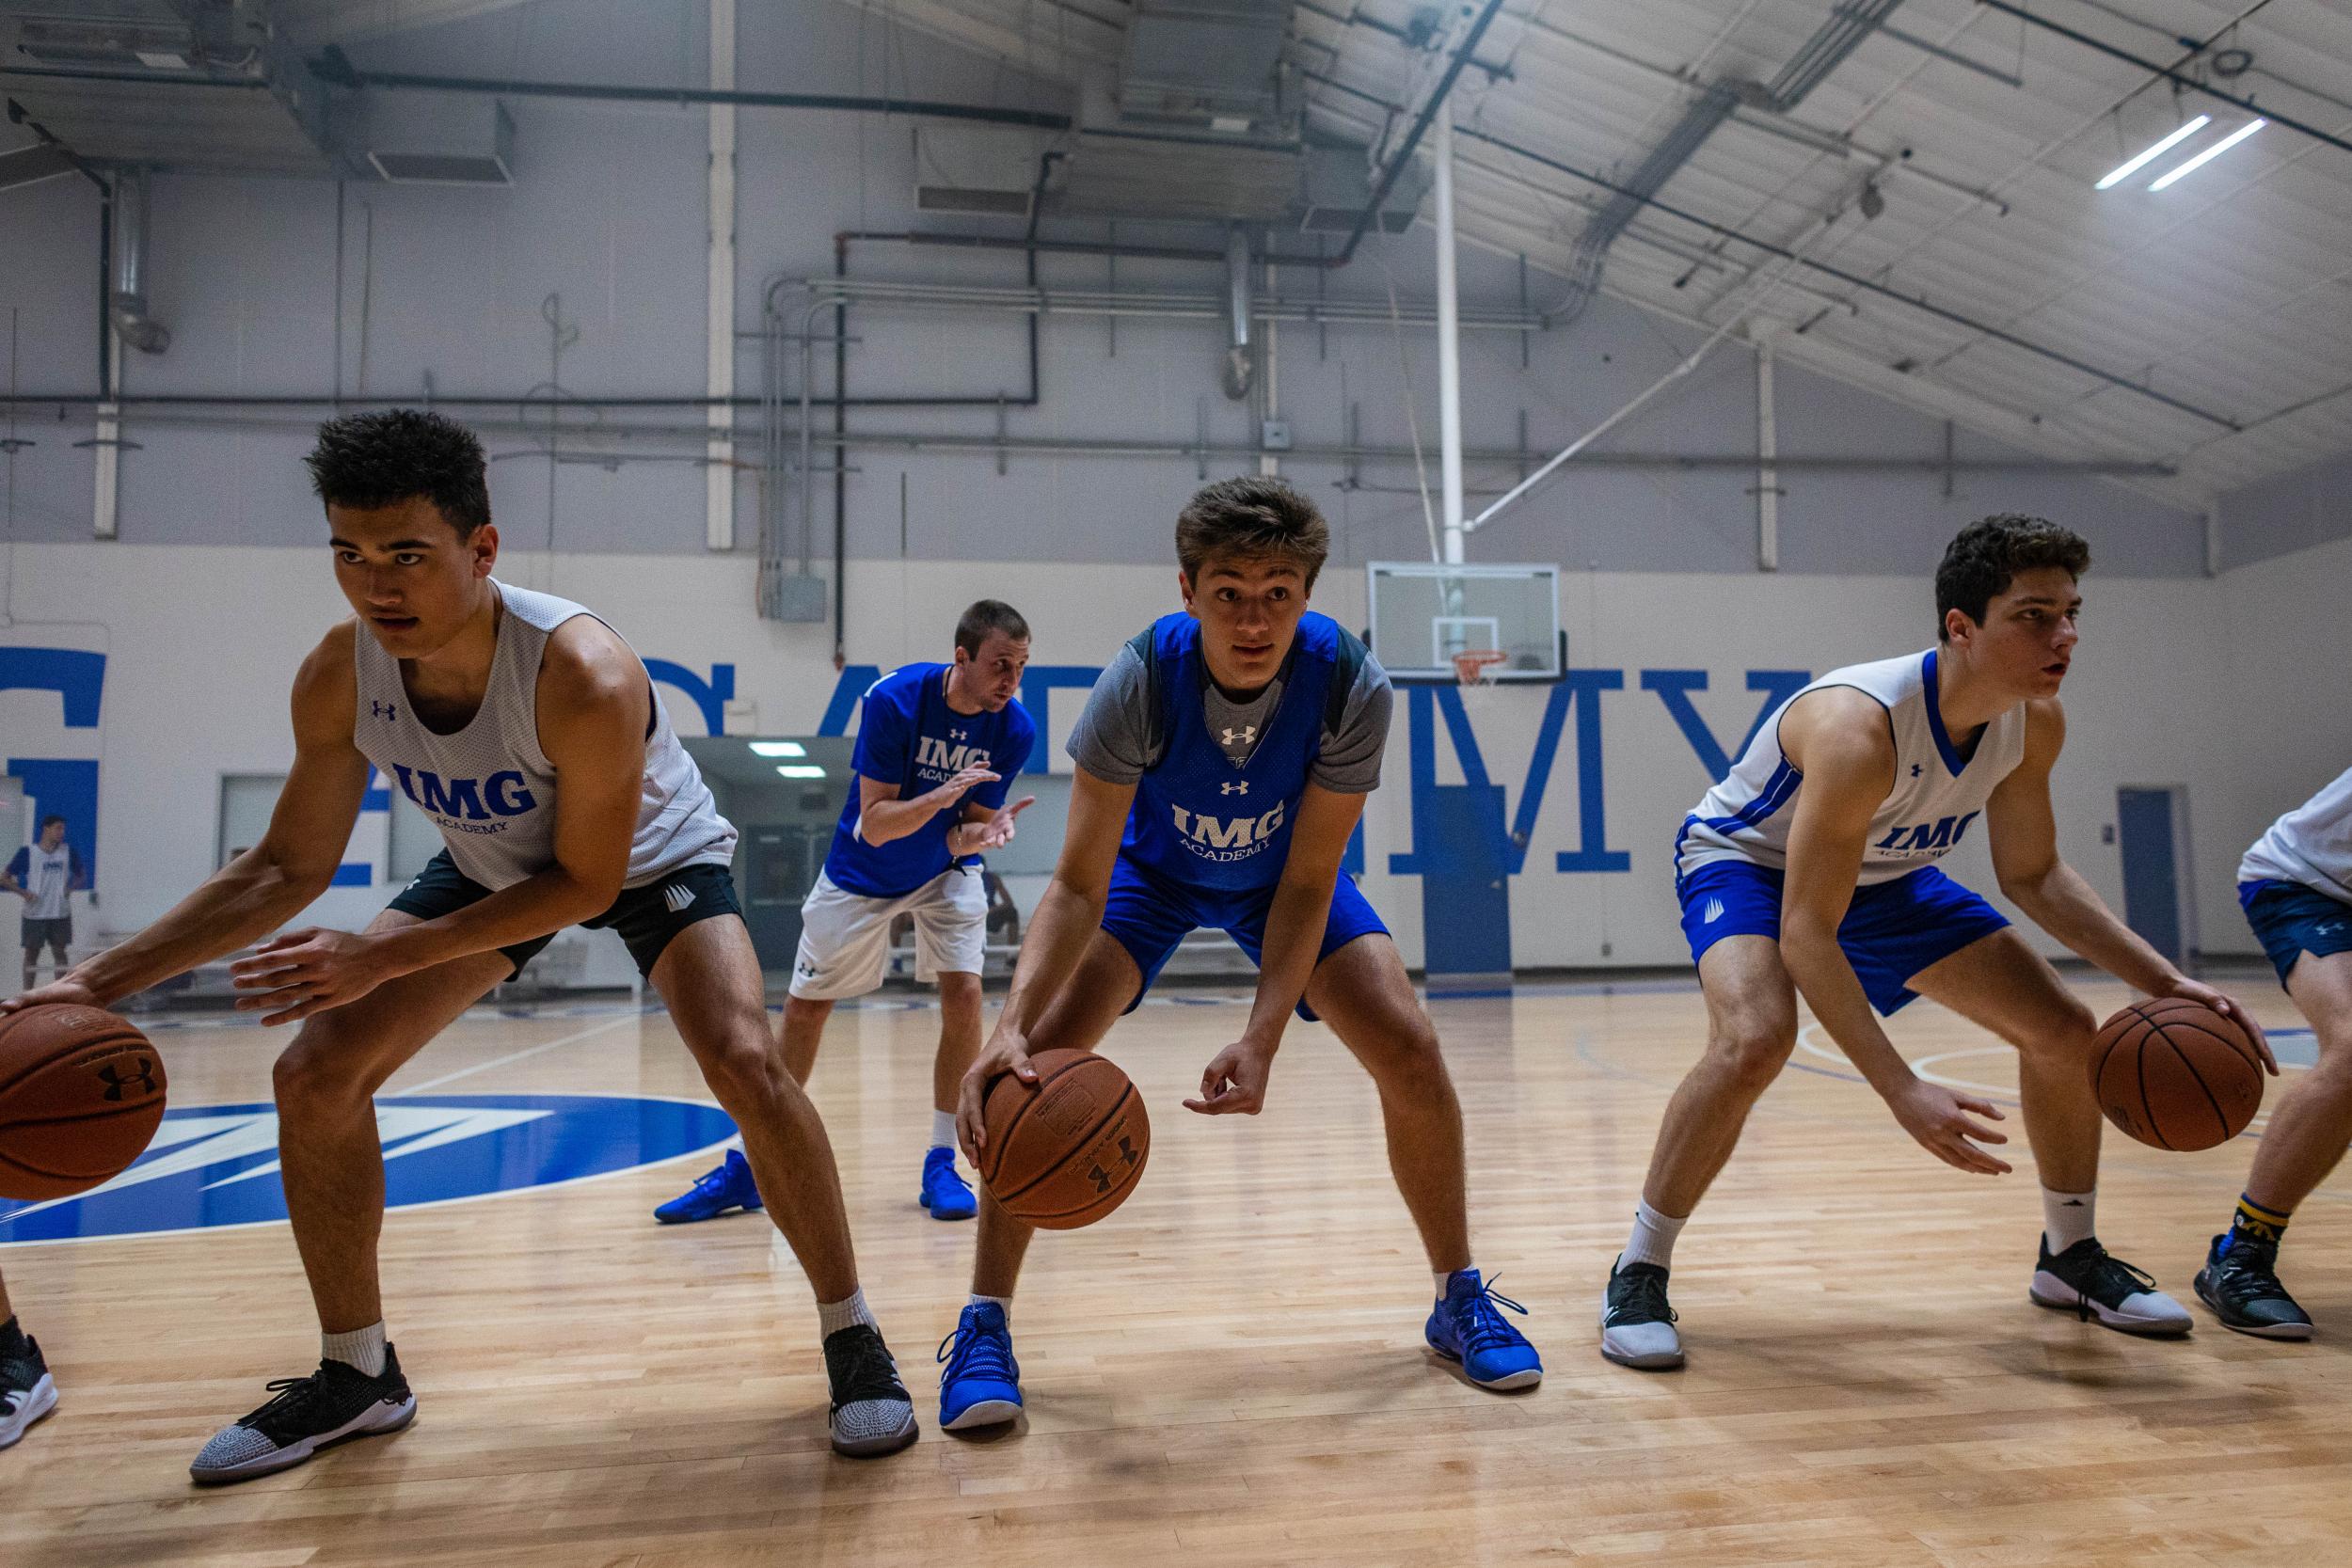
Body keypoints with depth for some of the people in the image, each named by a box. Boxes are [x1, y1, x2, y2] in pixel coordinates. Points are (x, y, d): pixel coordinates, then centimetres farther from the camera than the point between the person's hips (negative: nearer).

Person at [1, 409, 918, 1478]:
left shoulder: (584, 674, -38)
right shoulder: (338, 678, -22)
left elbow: (585, 885, -27)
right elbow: (287, 869, -9)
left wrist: (385, 956, -31)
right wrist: (100, 979, -17)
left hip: (648, 863, -5)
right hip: (489, 866, 5)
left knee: (743, 1059, -27)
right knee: (314, 1075, -4)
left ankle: (853, 1340, -7)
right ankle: (357, 1375, 16)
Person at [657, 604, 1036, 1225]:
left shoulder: (1014, 729, -20)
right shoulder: (895, 698, -28)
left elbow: (961, 834, -15)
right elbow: (874, 824, -27)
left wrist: (981, 832, -38)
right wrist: (940, 797, -44)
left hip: (945, 871, 1)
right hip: (861, 872, -1)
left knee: (963, 991, -18)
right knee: (804, 1006, 4)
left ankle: (941, 1164, -2)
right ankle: (750, 1167, 20)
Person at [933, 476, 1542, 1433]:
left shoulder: (1350, 686, -32)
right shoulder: (1142, 679, -34)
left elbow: (1305, 884, -26)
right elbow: (1079, 886, -32)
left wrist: (1261, 1039, -39)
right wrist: (1009, 1022, -49)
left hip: (1282, 877, 1)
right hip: (1151, 869, -1)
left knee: (1410, 1051, -13)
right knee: (1040, 1055, -20)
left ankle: (1459, 1300, 11)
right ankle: (985, 1324, -3)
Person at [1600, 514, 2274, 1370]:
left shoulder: (2036, 722, -15)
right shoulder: (1859, 727, -39)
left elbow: (2033, 875, 1)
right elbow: (1804, 936, -38)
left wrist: (2167, 984, -9)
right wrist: (1904, 1092, -42)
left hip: (1881, 875, 8)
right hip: (1747, 859, -7)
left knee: (2064, 1029, 4)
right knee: (1755, 1038, -36)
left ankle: (2070, 1258, 29)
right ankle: (1638, 1274, -17)